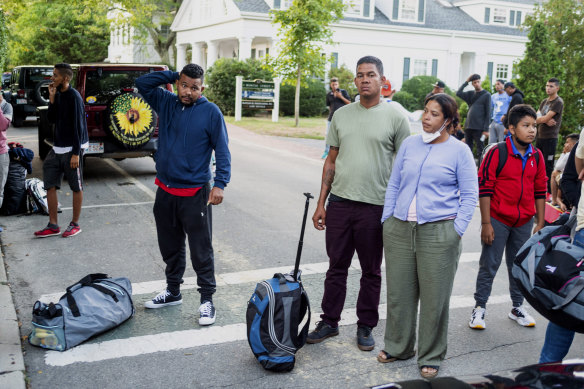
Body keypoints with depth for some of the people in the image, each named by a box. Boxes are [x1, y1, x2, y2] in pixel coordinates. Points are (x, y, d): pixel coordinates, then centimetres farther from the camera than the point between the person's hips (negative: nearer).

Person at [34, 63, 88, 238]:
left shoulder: (73, 97, -14)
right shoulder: (58, 95, 9)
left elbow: (78, 126, -17)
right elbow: (52, 119, 9)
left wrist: (76, 153, -19)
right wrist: (52, 99, -3)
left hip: (72, 149, -8)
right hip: (58, 148, 8)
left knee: (76, 187, 3)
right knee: (49, 184, 7)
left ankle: (75, 224, 15)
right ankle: (53, 225, 15)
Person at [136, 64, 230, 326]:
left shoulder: (211, 112, -7)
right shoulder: (167, 103, 6)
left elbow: (222, 151, -7)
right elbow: (142, 83, 6)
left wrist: (220, 184, -16)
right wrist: (172, 75, 0)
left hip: (195, 194, -5)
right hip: (165, 192, 5)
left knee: (201, 251, 1)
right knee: (170, 247, 18)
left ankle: (207, 300, 13)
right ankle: (173, 292, 35)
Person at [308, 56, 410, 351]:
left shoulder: (395, 117, -3)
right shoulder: (341, 115, 9)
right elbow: (331, 161, 11)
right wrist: (321, 203, 8)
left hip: (375, 206, -3)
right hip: (339, 203, 3)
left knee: (371, 272, 10)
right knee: (336, 267, 12)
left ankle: (365, 327, 24)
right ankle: (329, 322, 26)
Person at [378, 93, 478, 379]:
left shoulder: (459, 151, -1)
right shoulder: (409, 144, 10)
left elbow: (469, 196, 0)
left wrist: (456, 232, -7)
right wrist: (386, 220, 9)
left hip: (438, 232, -4)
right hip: (399, 229, 4)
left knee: (434, 297, 4)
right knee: (398, 291, 11)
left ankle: (430, 357, 22)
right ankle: (397, 347, 30)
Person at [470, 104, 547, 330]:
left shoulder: (536, 157, 4)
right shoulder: (497, 153, -12)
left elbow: (540, 191, 10)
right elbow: (484, 188, -12)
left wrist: (541, 223, 8)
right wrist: (486, 223, -14)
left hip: (524, 222, 5)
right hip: (498, 220, -5)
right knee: (489, 265, 2)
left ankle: (517, 307, 29)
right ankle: (479, 308, 14)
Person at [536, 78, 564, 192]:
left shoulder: (558, 102, -10)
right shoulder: (544, 101, 15)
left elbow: (545, 118, -17)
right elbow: (536, 117, 5)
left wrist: (537, 119, 2)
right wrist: (546, 120, -14)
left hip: (550, 138, -8)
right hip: (540, 137, 8)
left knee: (548, 167, -5)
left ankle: (550, 192, 0)